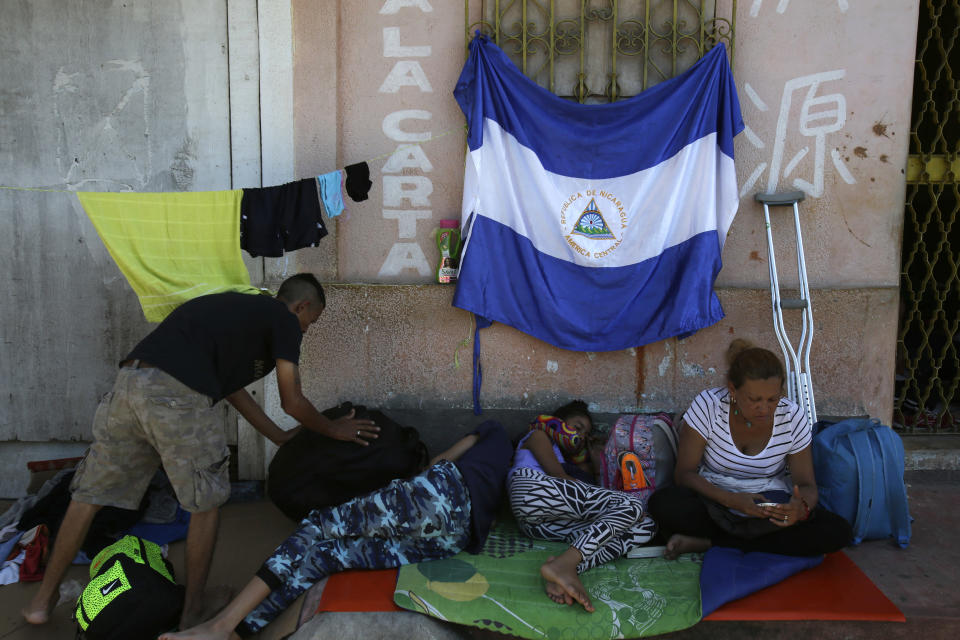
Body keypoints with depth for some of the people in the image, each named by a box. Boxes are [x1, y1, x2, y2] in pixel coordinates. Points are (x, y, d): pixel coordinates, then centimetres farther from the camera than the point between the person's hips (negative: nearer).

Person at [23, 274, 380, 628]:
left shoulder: (234, 306, 33)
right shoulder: (284, 319, 10)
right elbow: (292, 402, 10)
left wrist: (281, 437, 43)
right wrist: (334, 430, 27)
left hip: (129, 381, 7)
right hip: (178, 395, -7)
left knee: (90, 494, 20)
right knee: (206, 502, 14)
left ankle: (44, 599, 31)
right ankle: (192, 610, 24)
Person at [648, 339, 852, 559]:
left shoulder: (793, 418, -10)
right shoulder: (708, 406, -17)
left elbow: (806, 484, -5)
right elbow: (684, 472, -15)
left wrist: (801, 508, -30)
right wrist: (730, 499, -32)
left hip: (772, 505, 4)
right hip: (714, 501, -3)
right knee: (663, 502, -33)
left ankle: (706, 542, -21)